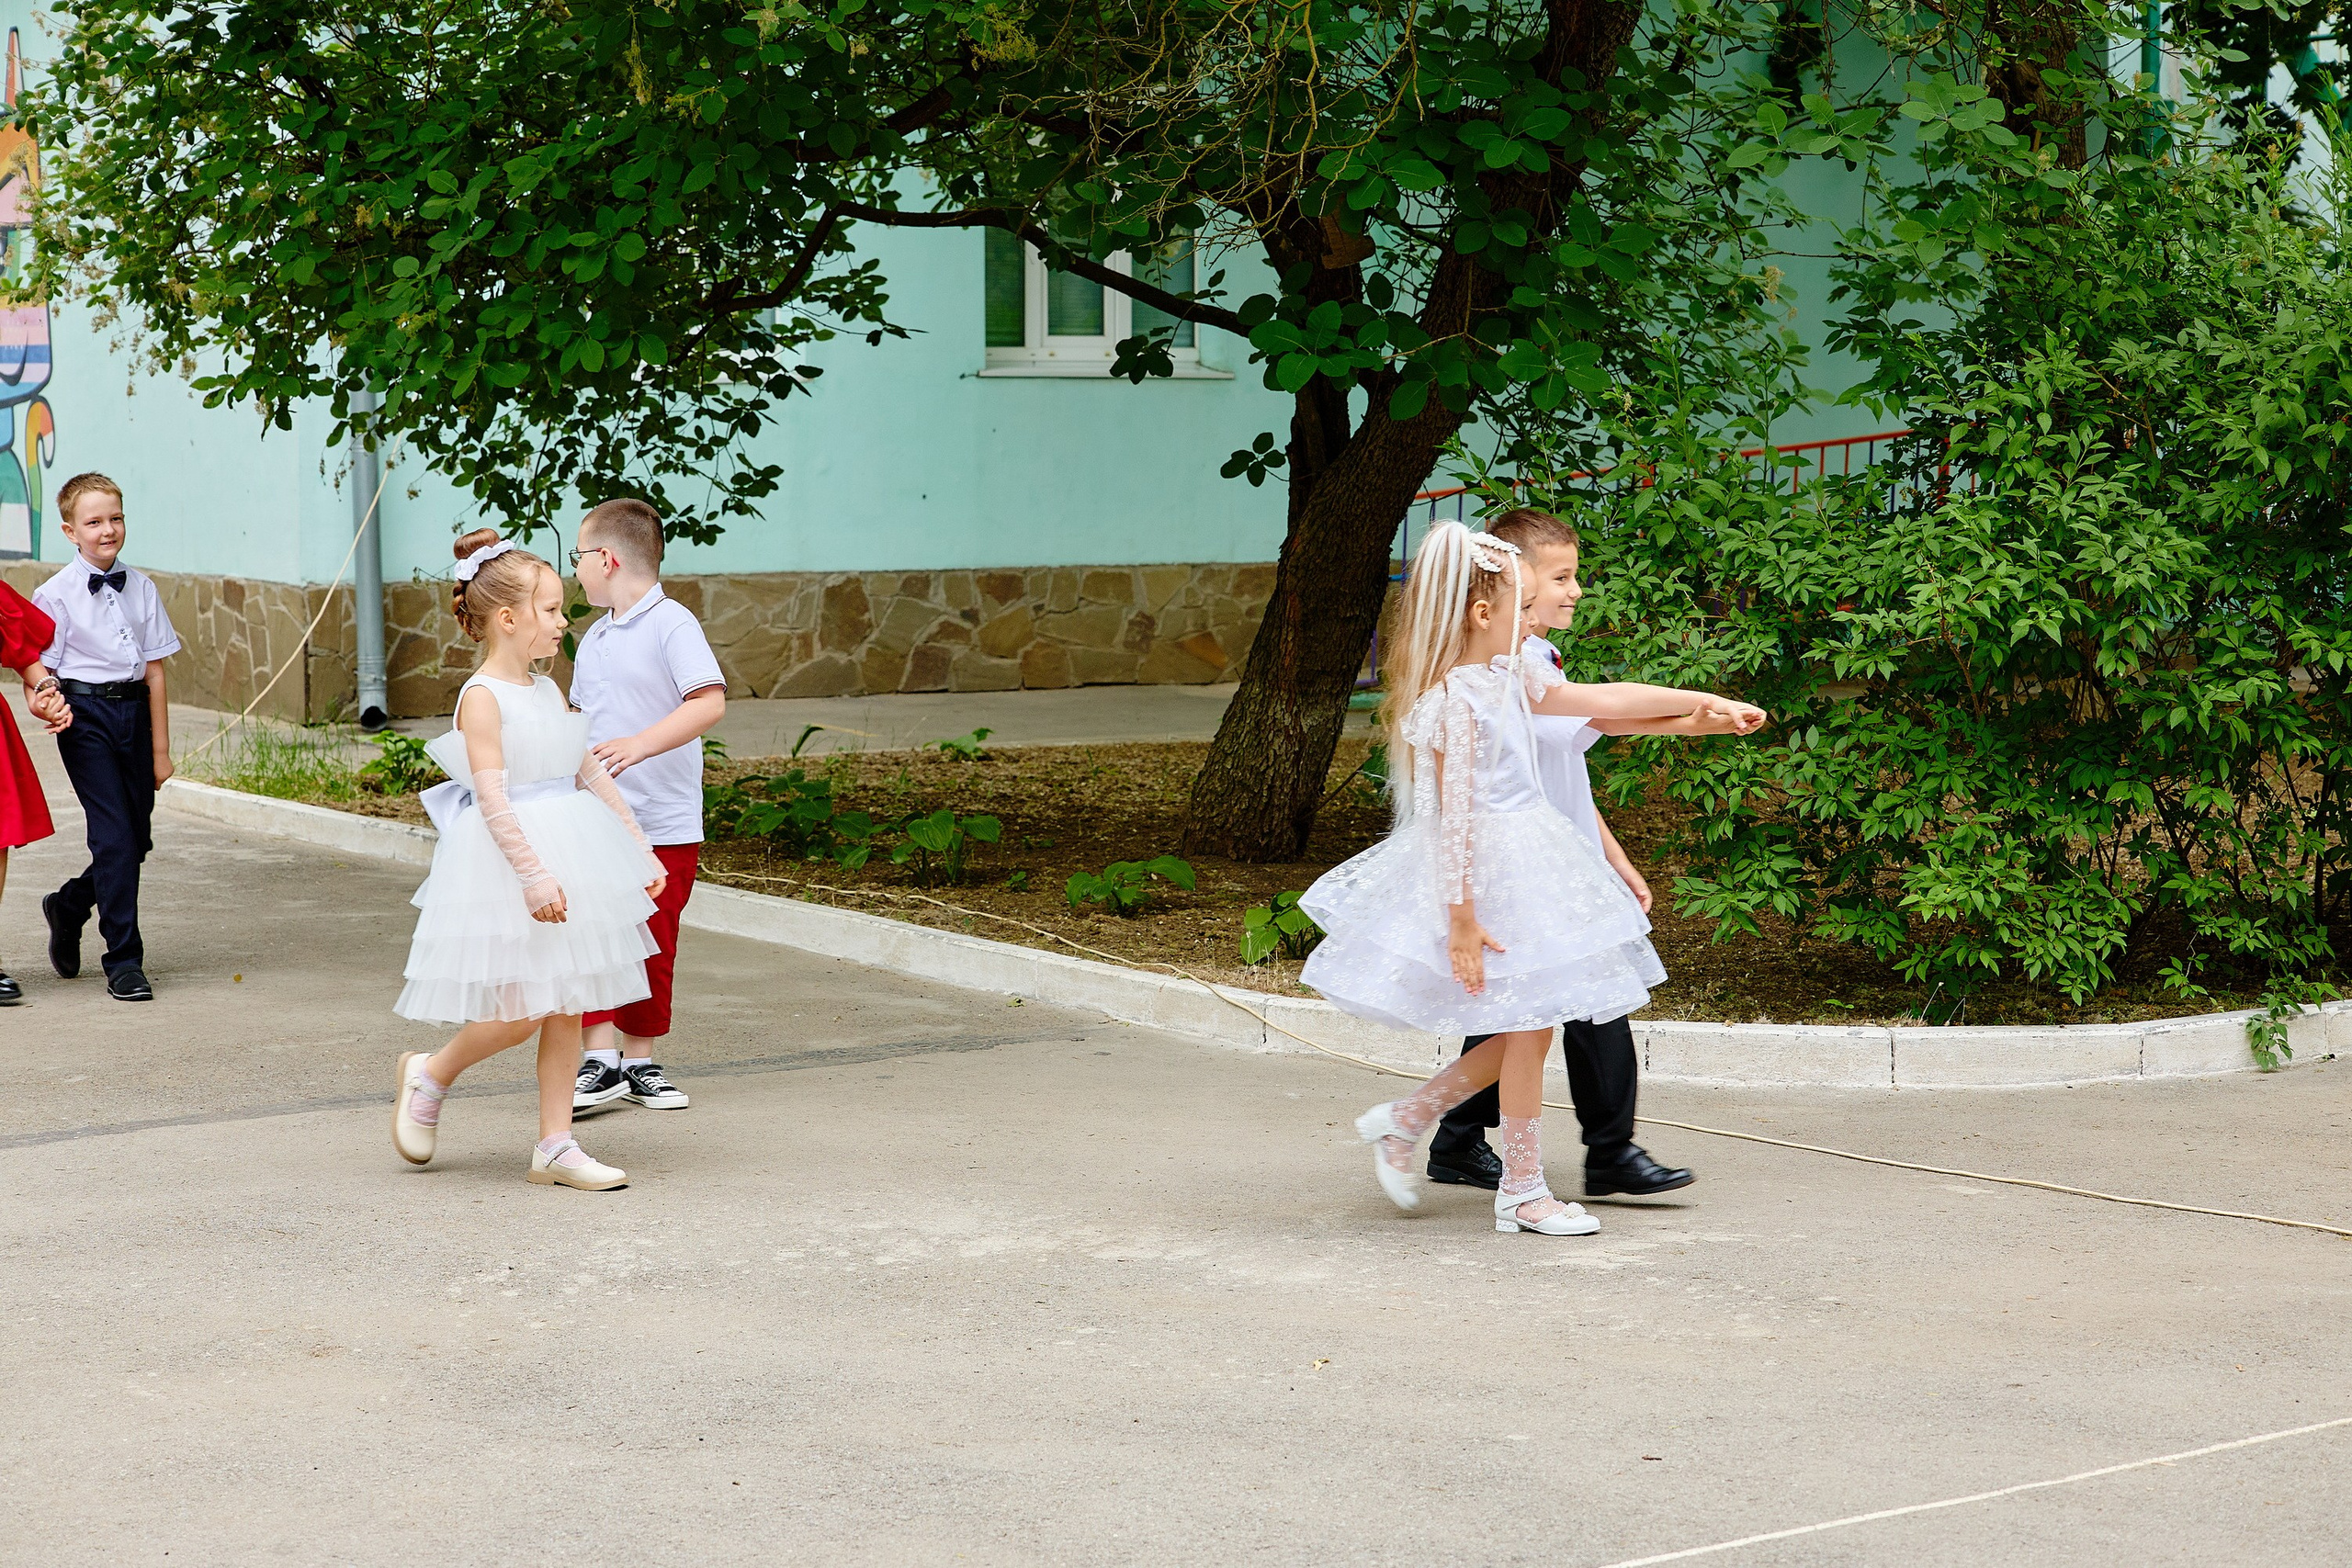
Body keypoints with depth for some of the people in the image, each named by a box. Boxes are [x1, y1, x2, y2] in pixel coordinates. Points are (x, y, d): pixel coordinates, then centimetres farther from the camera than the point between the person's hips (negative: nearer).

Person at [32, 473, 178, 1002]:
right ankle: (124, 960, -2)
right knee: (114, 835, -10)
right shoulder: (56, 594, -4)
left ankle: (69, 907, 37)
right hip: (85, 714, -5)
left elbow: (154, 670, 8)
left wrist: (160, 750, 8)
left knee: (138, 837, 9)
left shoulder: (142, 587, 7)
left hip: (134, 710, 5)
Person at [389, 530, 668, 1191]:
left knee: (566, 1007, 6)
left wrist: (641, 849, 15)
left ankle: (555, 1145, 11)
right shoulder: (482, 696, -13)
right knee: (521, 1012, -9)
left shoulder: (548, 692, 12)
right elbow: (492, 798, -19)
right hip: (506, 860, -8)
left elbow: (592, 775, 17)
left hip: (567, 853, 8)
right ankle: (430, 1074, 17)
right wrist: (533, 874, -25)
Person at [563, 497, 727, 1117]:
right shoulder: (594, 638, 14)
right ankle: (600, 1058, -3)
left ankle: (639, 1061, 15)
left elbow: (710, 701, -24)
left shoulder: (671, 625, -11)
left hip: (664, 827, -6)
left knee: (653, 949, 4)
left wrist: (638, 745, -32)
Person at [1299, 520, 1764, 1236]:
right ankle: (1522, 1191, 12)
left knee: (1523, 1029, 13)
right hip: (1489, 875, -10)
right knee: (1528, 1027, -1)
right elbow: (1453, 817, -22)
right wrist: (1461, 919, -22)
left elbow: (1605, 699, 17)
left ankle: (1401, 1121, 24)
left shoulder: (1511, 680, 8)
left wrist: (1705, 701, 18)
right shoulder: (1453, 702, -20)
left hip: (1528, 866, 10)